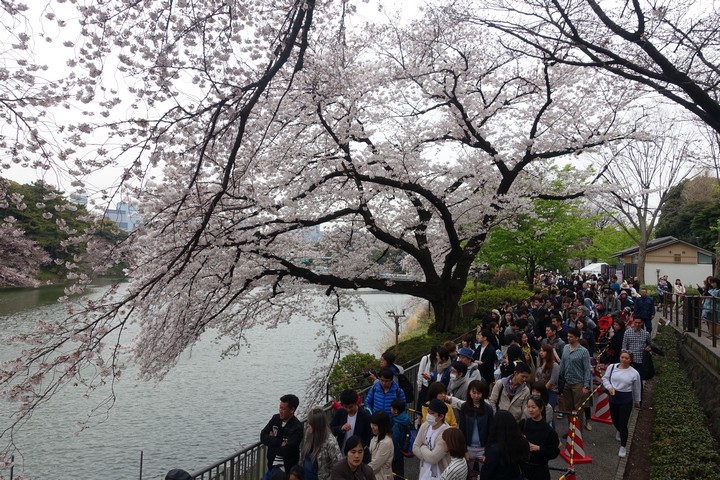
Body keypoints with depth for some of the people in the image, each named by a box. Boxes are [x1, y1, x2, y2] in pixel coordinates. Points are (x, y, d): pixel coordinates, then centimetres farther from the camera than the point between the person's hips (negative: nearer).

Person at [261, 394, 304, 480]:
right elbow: (263, 437, -8)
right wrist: (280, 442, -20)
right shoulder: (276, 418, -2)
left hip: (285, 468, -6)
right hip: (272, 464, 6)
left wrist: (272, 441, -11)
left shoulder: (297, 427, -20)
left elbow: (286, 450, -25)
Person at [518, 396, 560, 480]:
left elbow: (554, 453, -8)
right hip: (522, 466, 2)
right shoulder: (523, 423, -2)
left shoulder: (549, 430, -10)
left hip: (539, 470, -2)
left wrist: (538, 448, -19)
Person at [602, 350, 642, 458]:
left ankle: (623, 447, 15)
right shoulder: (612, 367, -5)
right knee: (614, 420, 19)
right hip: (613, 398, 3)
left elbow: (637, 389, 6)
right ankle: (619, 432, 55)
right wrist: (609, 387, -12)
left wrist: (637, 401, 17)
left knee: (623, 424, -3)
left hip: (626, 400, -3)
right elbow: (605, 378, 6)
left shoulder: (634, 373, -8)